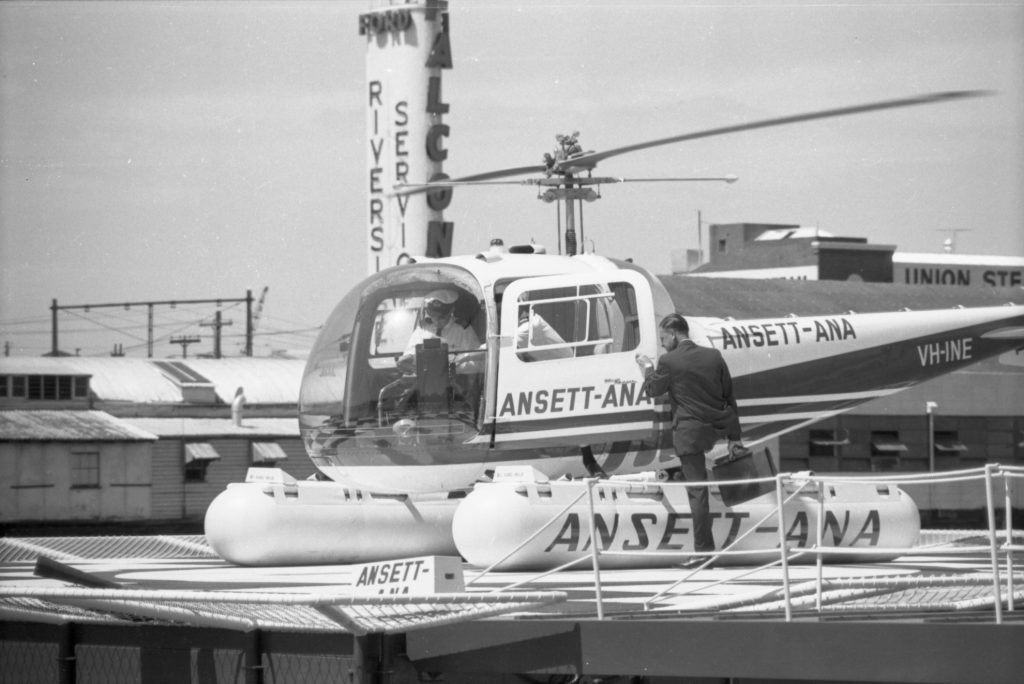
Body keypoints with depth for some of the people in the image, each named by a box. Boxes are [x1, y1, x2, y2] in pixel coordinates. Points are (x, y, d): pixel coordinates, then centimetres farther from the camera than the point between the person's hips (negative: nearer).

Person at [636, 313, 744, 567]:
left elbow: (653, 390, 5)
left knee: (697, 491, -1)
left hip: (689, 433, -4)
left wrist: (647, 368, 24)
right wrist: (735, 435, 16)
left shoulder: (669, 361, -11)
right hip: (716, 428, 4)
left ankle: (704, 550, 2)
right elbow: (730, 397, 9)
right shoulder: (713, 356, 4)